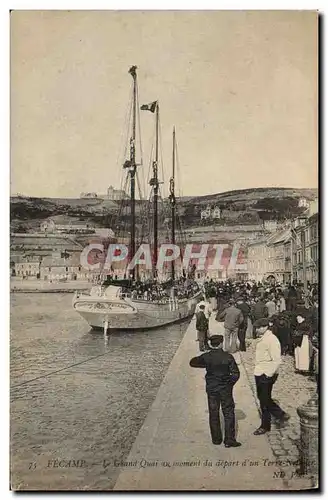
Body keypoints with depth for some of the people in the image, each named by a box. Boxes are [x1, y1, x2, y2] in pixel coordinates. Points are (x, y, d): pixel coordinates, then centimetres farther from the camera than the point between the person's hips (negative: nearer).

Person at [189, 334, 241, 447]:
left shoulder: (206, 357, -8)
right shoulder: (228, 357, -13)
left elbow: (192, 362, 6)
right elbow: (235, 374, -11)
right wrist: (229, 384, 5)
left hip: (211, 389, 2)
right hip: (225, 389, -2)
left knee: (213, 414, 14)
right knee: (229, 414, 8)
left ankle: (216, 439, 21)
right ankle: (229, 440, 7)